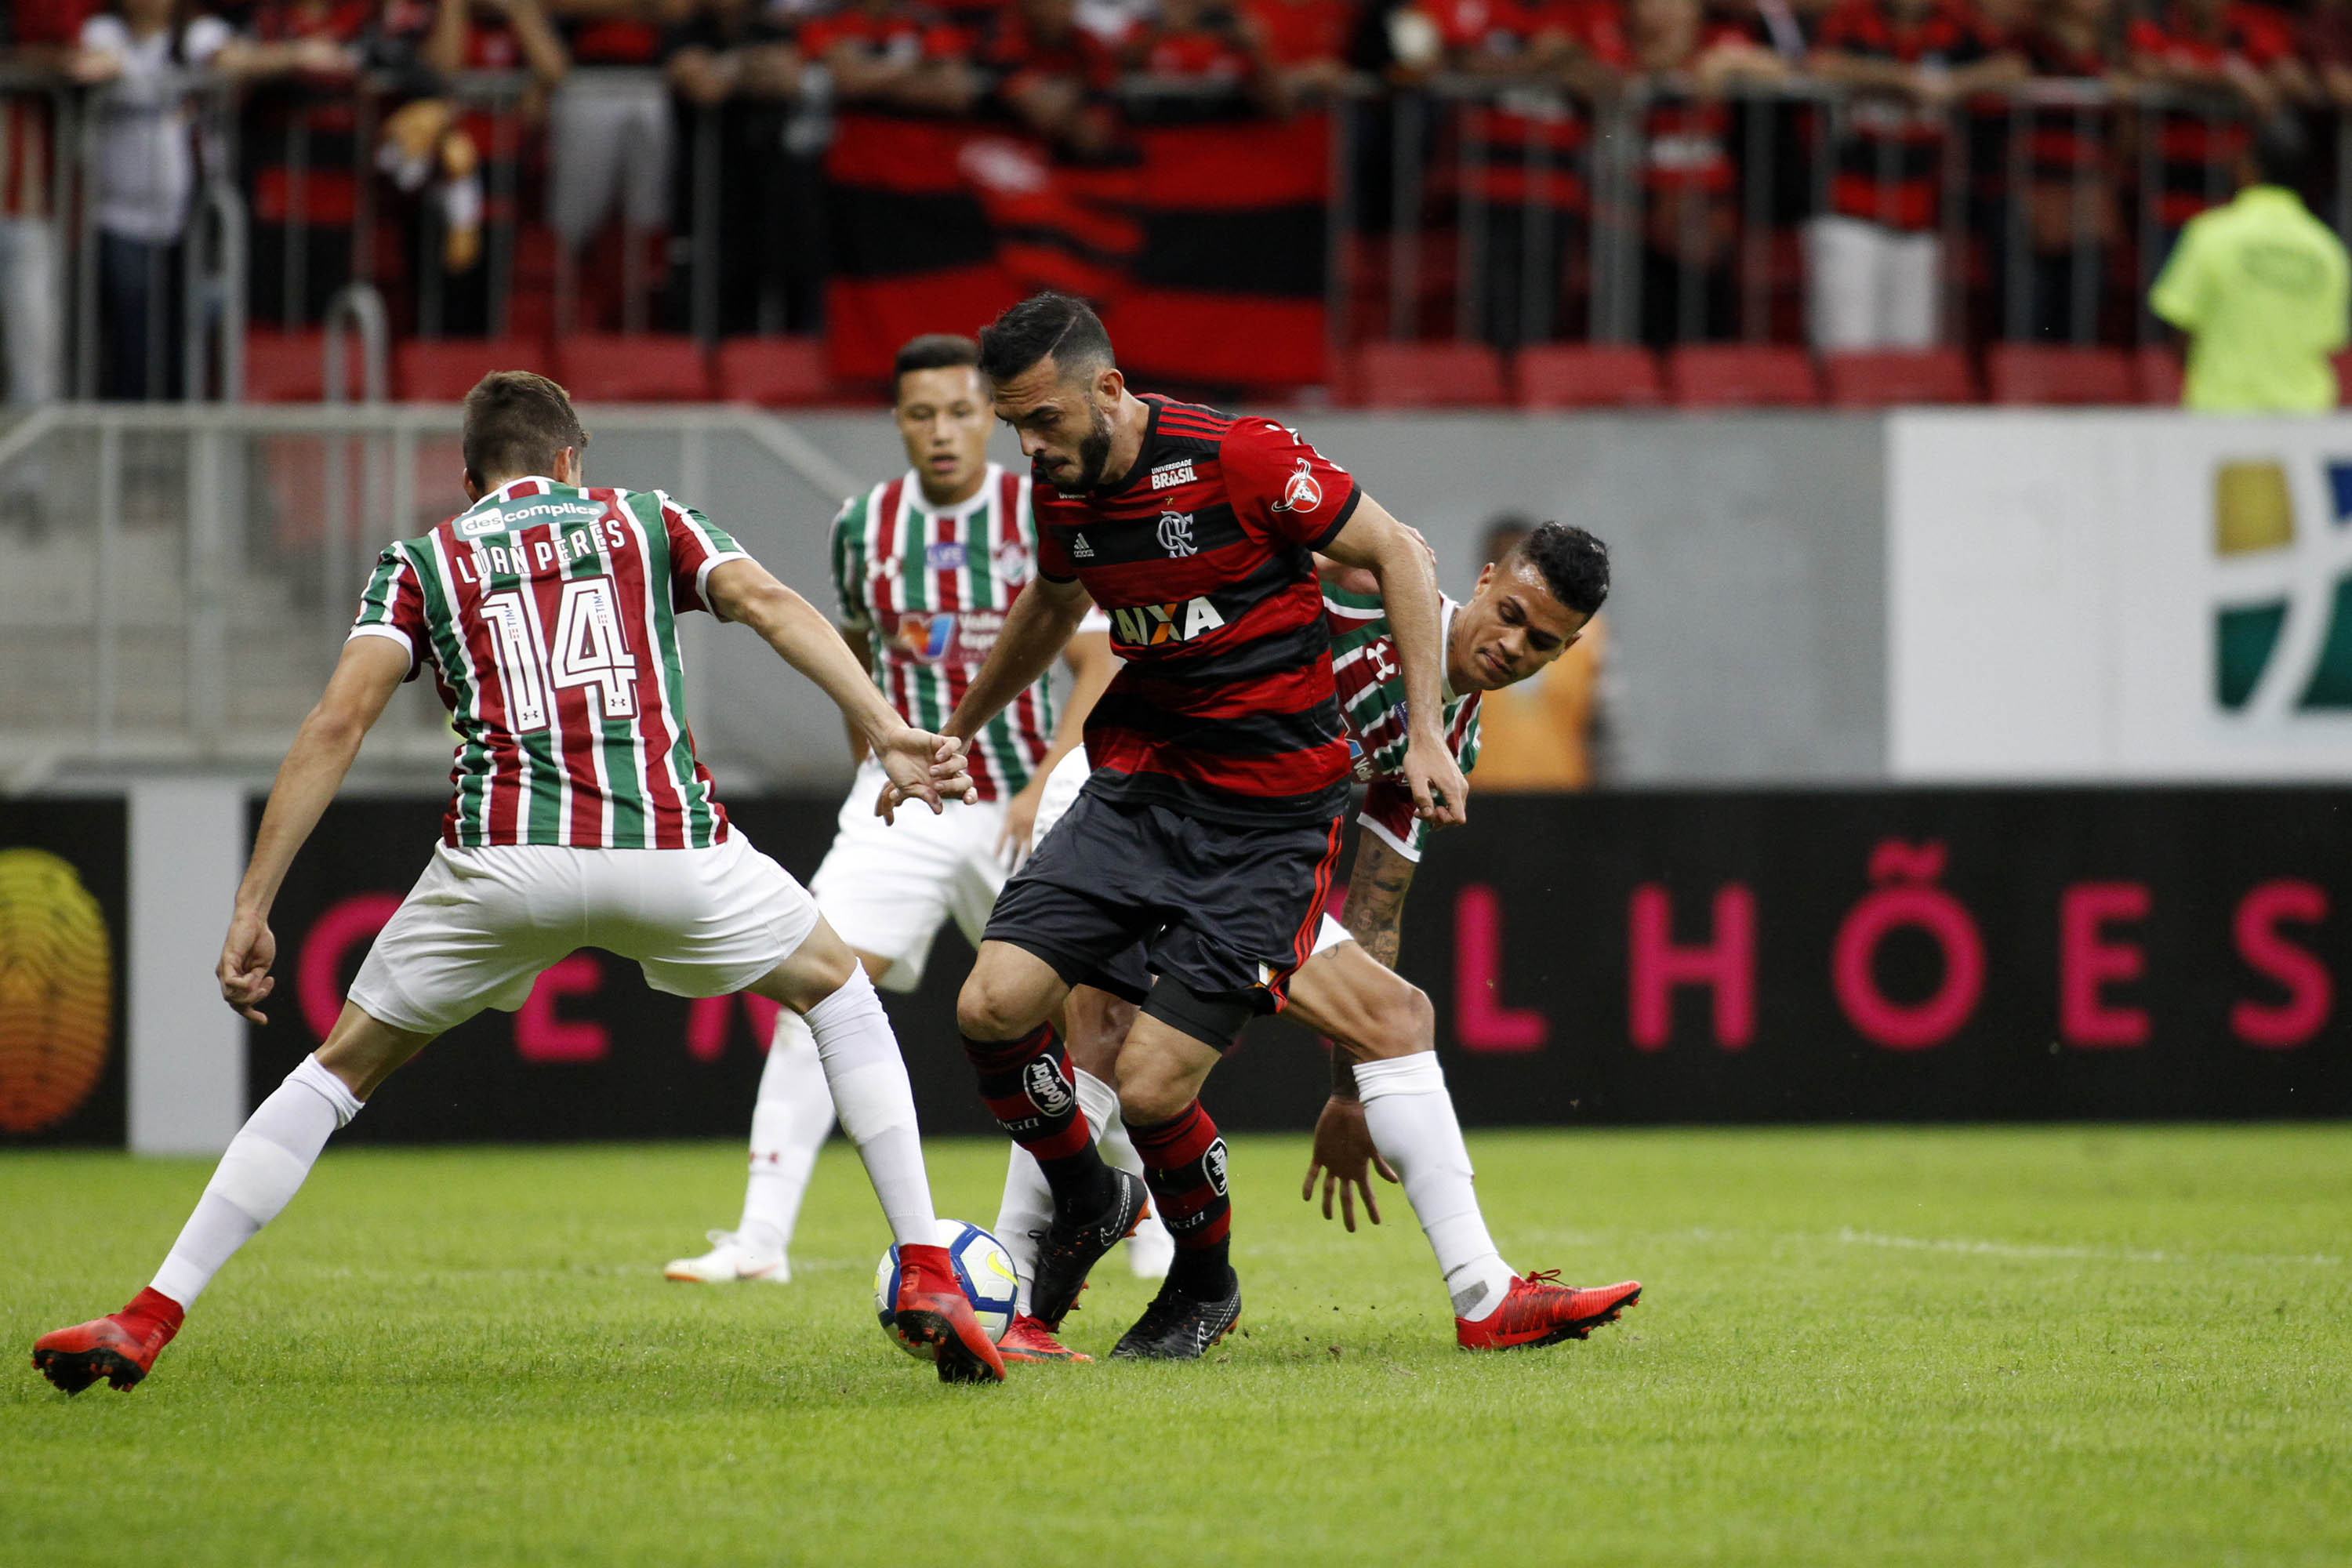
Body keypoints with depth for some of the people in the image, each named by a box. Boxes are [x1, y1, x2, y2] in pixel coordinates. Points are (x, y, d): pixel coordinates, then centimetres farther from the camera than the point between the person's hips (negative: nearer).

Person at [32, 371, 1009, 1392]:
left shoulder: (423, 562, 19)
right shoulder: (643, 520, 22)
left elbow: (338, 721, 6)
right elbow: (770, 604, 4)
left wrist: (251, 909, 5)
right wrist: (886, 732, -4)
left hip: (501, 853, 0)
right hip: (666, 841, 0)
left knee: (342, 1069, 17)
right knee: (839, 993, 26)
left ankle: (145, 1323, 11)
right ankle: (929, 1278, 14)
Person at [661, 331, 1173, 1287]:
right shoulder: (864, 525, 1)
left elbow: (1099, 665, -9)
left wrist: (1048, 783, -20)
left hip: (1025, 803, -1)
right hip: (905, 803, 2)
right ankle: (761, 1238, -16)